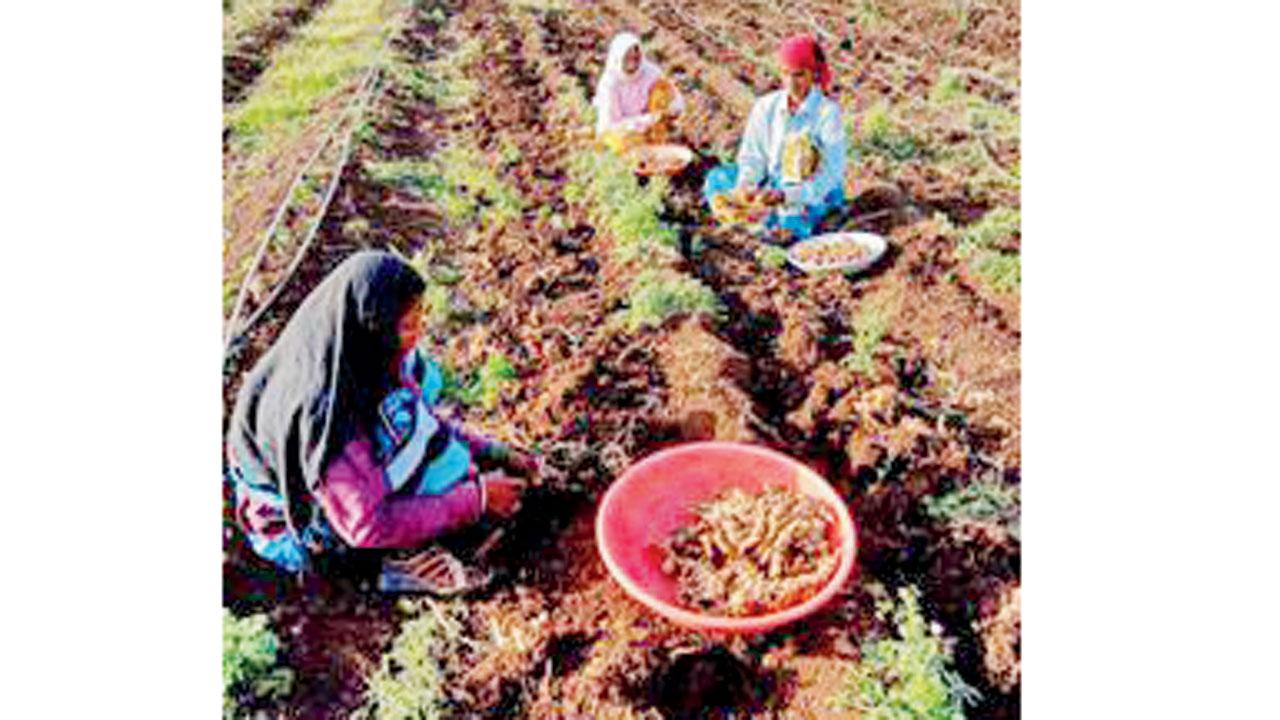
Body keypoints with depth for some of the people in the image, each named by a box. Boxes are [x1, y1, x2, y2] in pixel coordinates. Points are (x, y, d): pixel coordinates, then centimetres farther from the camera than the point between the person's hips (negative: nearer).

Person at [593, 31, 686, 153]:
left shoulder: (649, 72, -15)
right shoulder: (609, 83, -24)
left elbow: (678, 101, -11)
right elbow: (612, 124, -26)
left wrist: (671, 111, -35)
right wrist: (649, 120, -33)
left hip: (643, 123, 3)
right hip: (615, 129, -3)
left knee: (663, 86, -18)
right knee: (624, 143, -39)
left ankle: (657, 142, -12)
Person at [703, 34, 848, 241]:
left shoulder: (828, 113, -14)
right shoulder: (766, 106, -2)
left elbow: (829, 175, -18)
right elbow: (752, 156, 1)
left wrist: (785, 195, -32)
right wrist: (746, 183, -24)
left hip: (817, 193, -4)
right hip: (772, 184, 4)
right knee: (717, 178, -14)